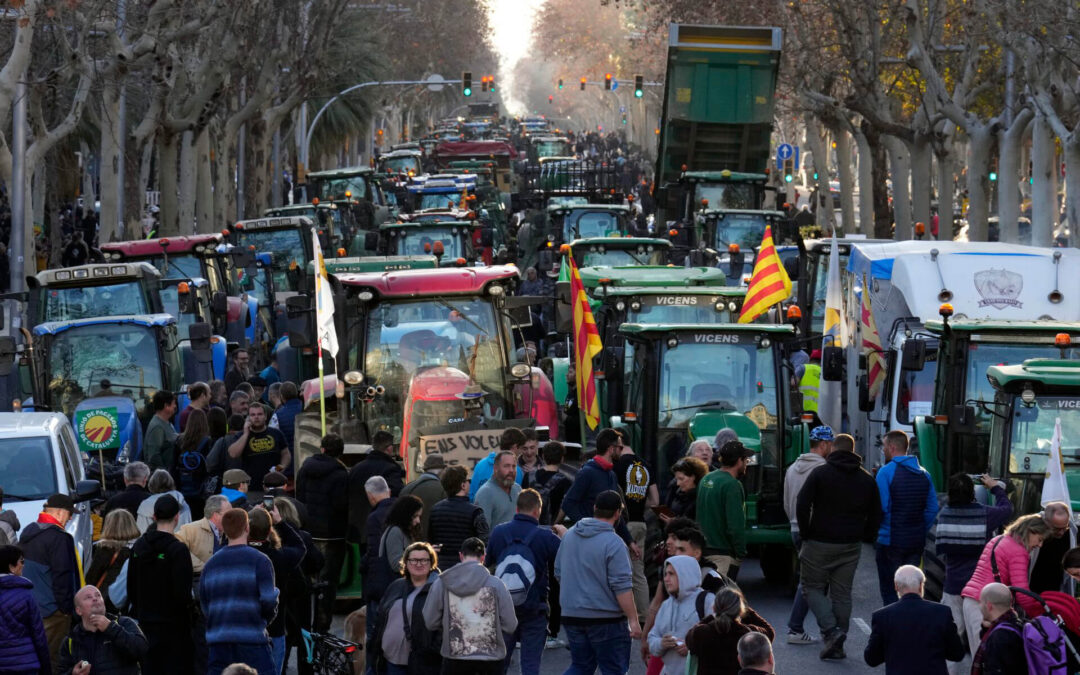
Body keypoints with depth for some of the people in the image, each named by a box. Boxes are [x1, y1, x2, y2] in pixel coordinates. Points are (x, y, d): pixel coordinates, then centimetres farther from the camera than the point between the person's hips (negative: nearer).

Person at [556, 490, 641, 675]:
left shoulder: (570, 536, 7)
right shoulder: (613, 543, -16)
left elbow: (558, 573, 17)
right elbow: (622, 586, -19)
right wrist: (634, 620, -15)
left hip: (572, 616, 6)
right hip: (605, 618, -6)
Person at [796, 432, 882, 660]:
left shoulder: (820, 473, -6)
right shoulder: (867, 479, 7)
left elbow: (802, 505, -12)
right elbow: (876, 514, 7)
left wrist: (805, 533, -1)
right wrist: (864, 537, 14)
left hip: (820, 544, -4)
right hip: (851, 546, 4)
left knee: (812, 586, 7)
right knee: (842, 593, 9)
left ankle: (830, 629, -13)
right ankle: (837, 645, 9)